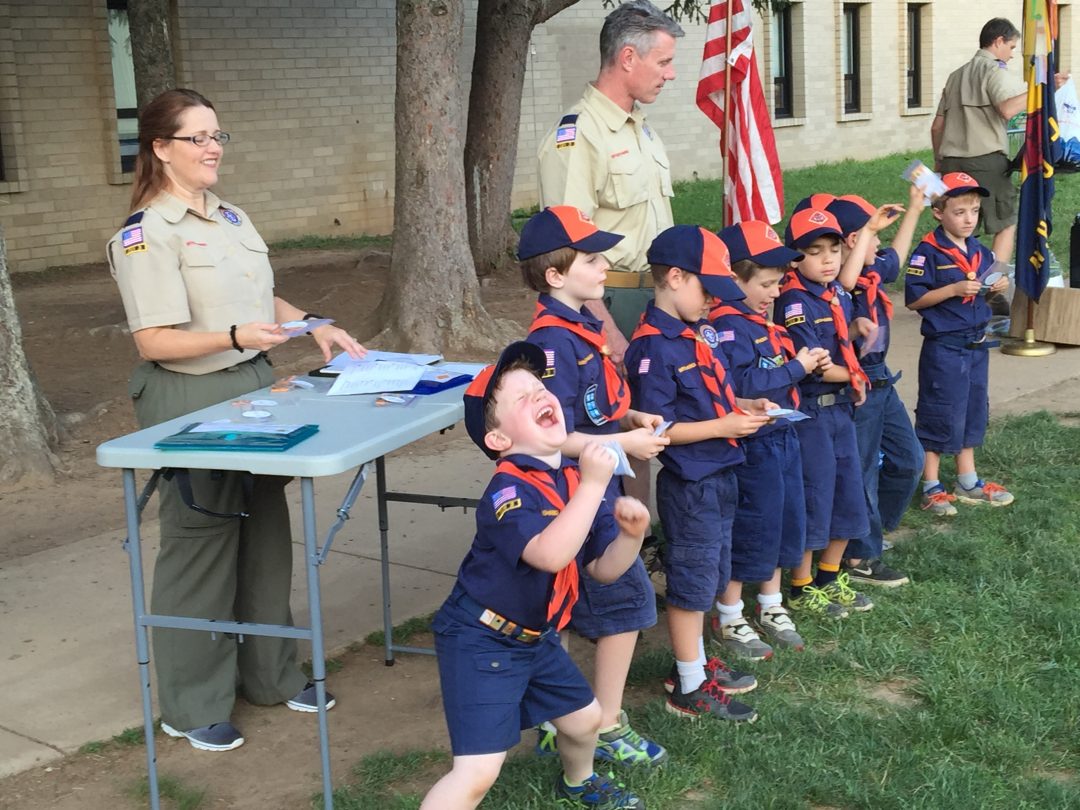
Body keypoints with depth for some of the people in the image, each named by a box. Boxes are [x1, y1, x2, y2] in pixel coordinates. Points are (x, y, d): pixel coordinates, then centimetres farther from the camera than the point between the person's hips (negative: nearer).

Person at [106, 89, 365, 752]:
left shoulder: (233, 218, 10)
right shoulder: (147, 235, -14)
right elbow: (154, 342, -19)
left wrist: (314, 325, 4)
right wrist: (237, 337, -31)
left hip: (254, 386, 8)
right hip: (189, 400, -7)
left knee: (265, 535, 14)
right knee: (201, 545, 1)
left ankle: (272, 674, 30)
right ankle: (192, 707, 15)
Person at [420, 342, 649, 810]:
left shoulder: (575, 478, 0)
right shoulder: (507, 491, -25)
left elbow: (603, 568, 4)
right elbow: (551, 553, -42)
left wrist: (631, 535, -16)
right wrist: (593, 484, -38)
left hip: (536, 638, 9)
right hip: (480, 643, -9)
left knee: (584, 719, 27)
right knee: (479, 771, -17)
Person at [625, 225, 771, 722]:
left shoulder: (699, 333, 7)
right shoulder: (654, 349, -21)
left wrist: (744, 407, 2)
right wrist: (723, 427, -22)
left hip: (718, 476, 9)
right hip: (690, 482, -9)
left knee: (708, 576, 20)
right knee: (691, 581, 2)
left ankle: (695, 664, 35)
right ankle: (689, 689, 14)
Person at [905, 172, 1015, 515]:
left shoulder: (979, 251, 9)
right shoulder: (928, 252, -14)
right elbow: (913, 299, -16)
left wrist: (997, 287, -2)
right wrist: (954, 289, -23)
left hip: (976, 345, 8)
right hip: (943, 348, -8)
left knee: (973, 410, 16)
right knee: (939, 415, 0)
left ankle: (967, 481, 30)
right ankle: (931, 487, 11)